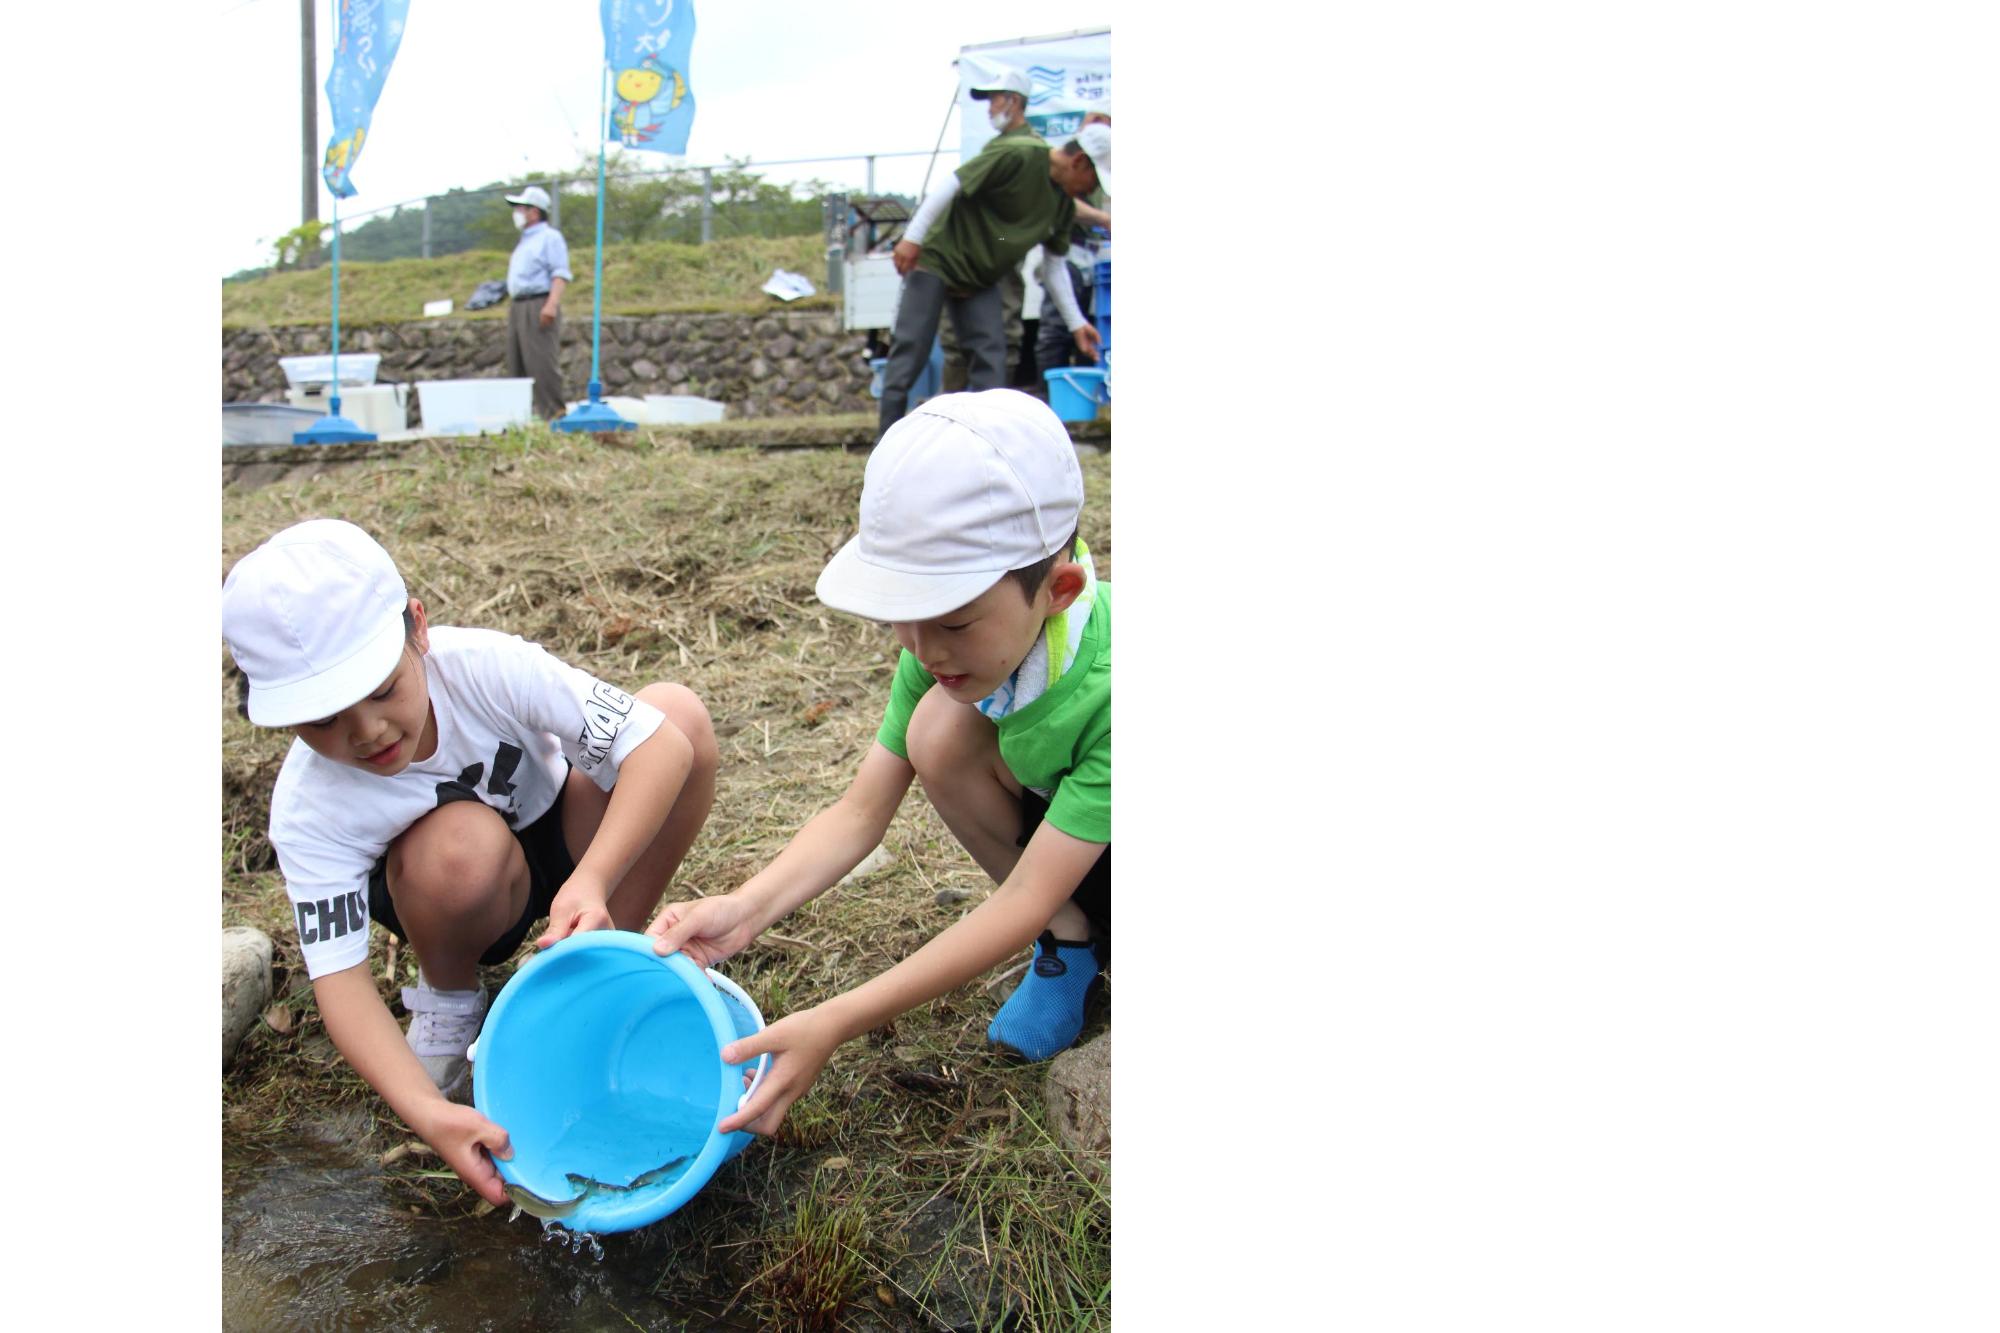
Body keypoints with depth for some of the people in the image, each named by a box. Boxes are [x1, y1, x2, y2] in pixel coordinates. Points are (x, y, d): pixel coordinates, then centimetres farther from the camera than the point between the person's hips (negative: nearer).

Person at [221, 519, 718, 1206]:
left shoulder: (485, 665, -31)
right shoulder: (309, 811, -28)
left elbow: (662, 743, -35)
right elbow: (339, 981, -29)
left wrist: (591, 881, -49)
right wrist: (426, 1112, -45)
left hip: (567, 841, 1)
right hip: (470, 902, -1)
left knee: (678, 708, -26)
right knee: (462, 845, -39)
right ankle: (448, 999, -3)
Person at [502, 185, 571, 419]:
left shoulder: (550, 237, -3)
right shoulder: (524, 241, 25)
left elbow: (560, 273, -14)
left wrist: (552, 304, -26)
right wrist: (513, 307, 19)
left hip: (538, 306, -9)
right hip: (518, 307, 10)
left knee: (540, 362, -14)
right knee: (516, 364, 7)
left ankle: (553, 413, -13)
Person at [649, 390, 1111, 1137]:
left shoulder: (1106, 679, -37)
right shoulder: (945, 647, -18)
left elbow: (1025, 901, -35)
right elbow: (860, 813, -15)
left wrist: (836, 1024, -39)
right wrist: (745, 909, -33)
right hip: (1048, 812, 5)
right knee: (938, 729, -24)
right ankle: (1068, 946, -4)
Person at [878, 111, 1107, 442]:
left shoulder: (1064, 205, 4)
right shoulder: (1017, 155, -20)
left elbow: (1053, 266, 12)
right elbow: (952, 185, -22)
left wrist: (1076, 323, 10)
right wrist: (913, 237, -25)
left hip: (980, 280, 7)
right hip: (937, 259, -7)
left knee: (991, 353, -3)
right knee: (910, 351, -5)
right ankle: (887, 436, 5)